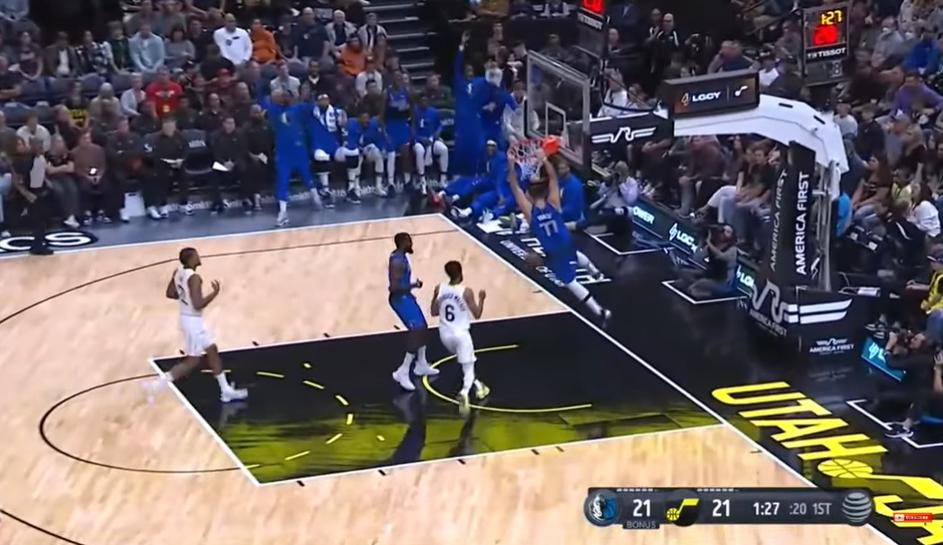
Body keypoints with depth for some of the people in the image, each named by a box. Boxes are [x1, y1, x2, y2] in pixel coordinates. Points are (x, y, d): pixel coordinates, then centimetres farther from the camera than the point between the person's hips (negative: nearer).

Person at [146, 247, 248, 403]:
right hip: (193, 321, -10)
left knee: (212, 351, 19)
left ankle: (226, 391, 27)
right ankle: (157, 384, -2)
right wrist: (214, 293, -17)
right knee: (192, 361, 1)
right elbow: (198, 305, -29)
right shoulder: (194, 278, -26)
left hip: (188, 318, 10)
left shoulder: (178, 272, 1)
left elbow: (170, 294, 12)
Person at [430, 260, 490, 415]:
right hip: (461, 334, -5)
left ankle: (477, 385, 40)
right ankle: (464, 392, -25)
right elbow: (477, 315, -8)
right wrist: (481, 298, 5)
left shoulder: (439, 289, -5)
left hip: (445, 334, 5)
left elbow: (433, 312, 5)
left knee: (465, 363, 31)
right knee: (468, 367, 1)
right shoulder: (466, 292, -16)